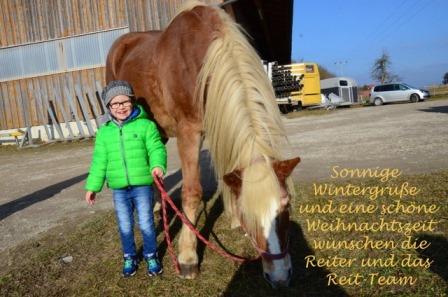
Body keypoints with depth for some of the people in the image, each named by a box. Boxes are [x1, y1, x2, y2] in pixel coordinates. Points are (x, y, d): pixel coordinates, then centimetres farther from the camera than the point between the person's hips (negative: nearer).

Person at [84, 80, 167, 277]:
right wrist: (92, 186, 7)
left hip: (142, 185, -3)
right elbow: (99, 161, 8)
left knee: (146, 224, 8)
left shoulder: (145, 125, -5)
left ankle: (151, 256, 30)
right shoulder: (104, 132, 5)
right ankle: (129, 257, 35)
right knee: (125, 227, 14)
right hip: (118, 189, 3)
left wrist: (158, 166, -32)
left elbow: (156, 149, -11)